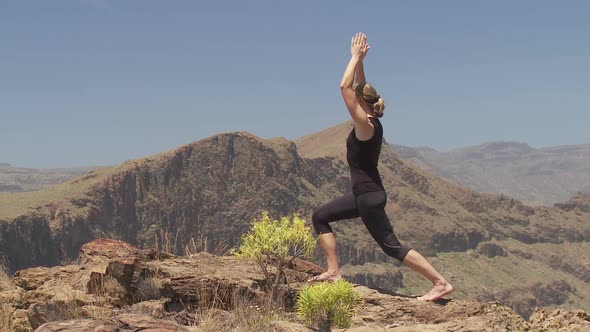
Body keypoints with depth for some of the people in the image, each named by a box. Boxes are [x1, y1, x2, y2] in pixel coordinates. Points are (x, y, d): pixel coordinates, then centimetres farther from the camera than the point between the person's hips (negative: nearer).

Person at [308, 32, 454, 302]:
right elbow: (358, 86, 18)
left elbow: (345, 87, -20)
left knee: (391, 246, -7)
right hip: (365, 194, 9)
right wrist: (359, 59, 13)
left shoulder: (365, 124, -16)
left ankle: (441, 283, -5)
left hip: (369, 196, -9)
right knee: (320, 217, 13)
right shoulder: (370, 122, 8)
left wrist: (356, 57, -13)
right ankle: (334, 271, 11)